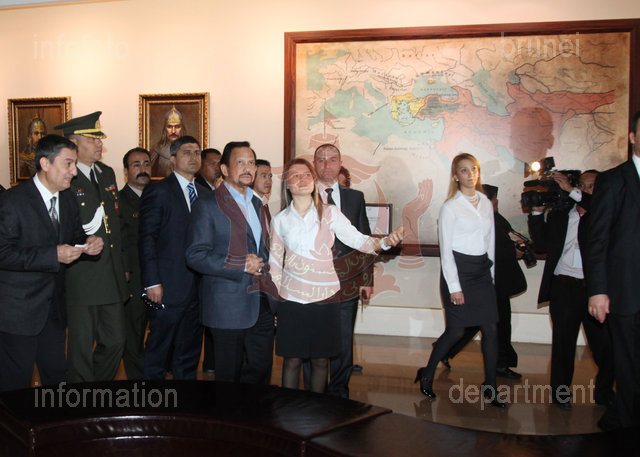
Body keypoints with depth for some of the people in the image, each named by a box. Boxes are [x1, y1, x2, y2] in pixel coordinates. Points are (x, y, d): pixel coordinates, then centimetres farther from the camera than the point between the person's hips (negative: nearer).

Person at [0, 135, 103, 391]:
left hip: (54, 309, 7)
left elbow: (75, 235, 17)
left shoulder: (68, 200, 8)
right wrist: (53, 255, -26)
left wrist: (88, 244, -7)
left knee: (57, 378, 14)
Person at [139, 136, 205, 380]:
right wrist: (152, 282, -14)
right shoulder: (158, 191, -4)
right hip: (169, 288, -6)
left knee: (189, 354, 14)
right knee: (158, 353, 4)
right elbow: (147, 239, -8)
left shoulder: (204, 193, 14)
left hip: (198, 288, 6)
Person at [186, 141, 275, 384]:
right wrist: (241, 266, -18)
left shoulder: (257, 203, 16)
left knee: (260, 372, 10)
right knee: (230, 375, 5)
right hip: (229, 306, -6)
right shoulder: (208, 205, -7)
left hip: (261, 303, 6)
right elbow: (195, 255, -13)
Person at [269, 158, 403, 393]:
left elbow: (357, 239, -5)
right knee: (292, 360, 5)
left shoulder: (329, 213, 1)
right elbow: (275, 262, 9)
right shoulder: (280, 220, 4)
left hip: (324, 297, 0)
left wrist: (386, 241, -23)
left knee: (320, 359, 9)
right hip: (291, 298, 0)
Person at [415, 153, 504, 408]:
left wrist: (490, 270, 11)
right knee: (456, 331, -2)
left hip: (482, 270, 5)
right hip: (458, 269, -5)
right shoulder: (450, 207, -5)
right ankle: (427, 375, 17)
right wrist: (454, 286, -11)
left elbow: (490, 240, 17)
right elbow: (446, 249, -7)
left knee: (490, 329, 0)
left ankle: (490, 386, 11)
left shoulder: (486, 203, 11)